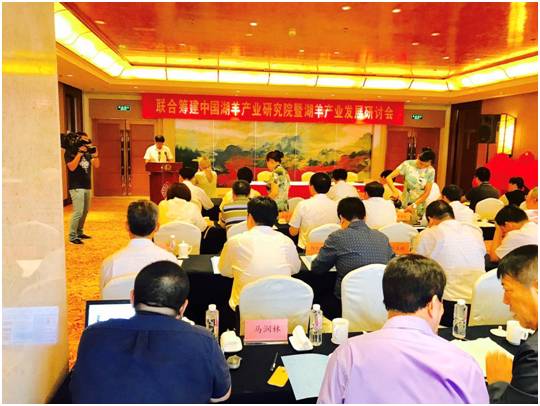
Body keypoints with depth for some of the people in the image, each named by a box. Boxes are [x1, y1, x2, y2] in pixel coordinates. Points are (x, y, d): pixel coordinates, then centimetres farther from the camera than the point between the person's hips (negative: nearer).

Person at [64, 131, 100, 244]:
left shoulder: (87, 153, 12)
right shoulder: (69, 153, -5)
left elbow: (96, 165, 5)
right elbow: (72, 167, -19)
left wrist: (95, 154, -11)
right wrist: (79, 153, -20)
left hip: (87, 186, 7)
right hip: (76, 187, -7)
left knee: (85, 211, 13)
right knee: (78, 211, -13)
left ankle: (80, 232, 26)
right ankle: (72, 236, -6)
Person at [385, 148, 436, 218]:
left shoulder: (431, 171, -8)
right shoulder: (408, 164, -10)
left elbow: (427, 192, -6)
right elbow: (389, 178, -11)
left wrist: (414, 205, -15)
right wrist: (395, 191, -27)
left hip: (419, 206, 0)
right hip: (404, 204, 0)